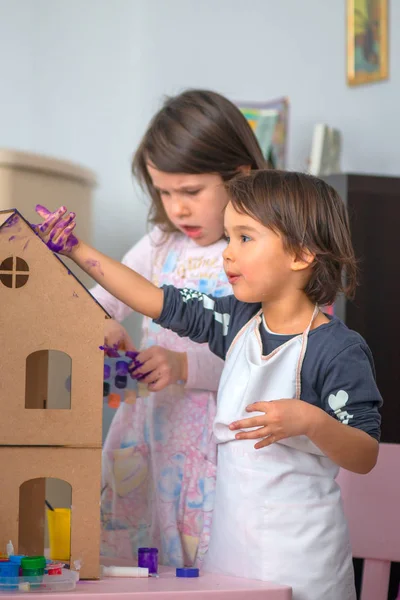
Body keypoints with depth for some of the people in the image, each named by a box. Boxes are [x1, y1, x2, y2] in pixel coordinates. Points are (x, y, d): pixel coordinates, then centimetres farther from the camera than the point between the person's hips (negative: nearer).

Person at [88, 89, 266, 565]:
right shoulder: (162, 243, 13)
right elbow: (99, 300, 14)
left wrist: (185, 366, -25)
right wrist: (100, 327, -9)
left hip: (213, 438, -6)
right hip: (147, 430, 6)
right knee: (120, 556, 6)